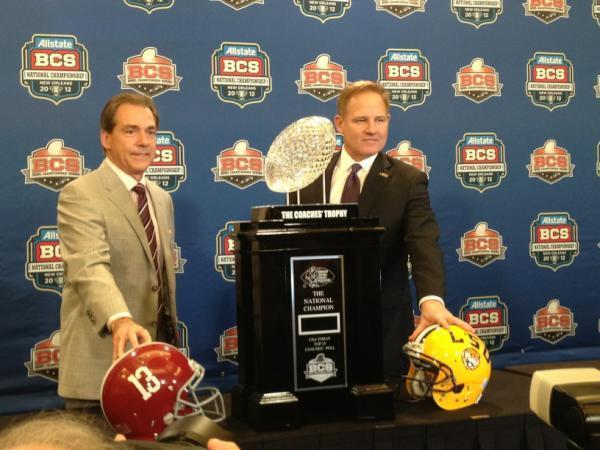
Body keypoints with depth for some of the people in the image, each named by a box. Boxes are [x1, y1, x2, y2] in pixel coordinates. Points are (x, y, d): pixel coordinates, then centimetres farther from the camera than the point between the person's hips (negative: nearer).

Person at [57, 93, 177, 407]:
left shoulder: (162, 199, 13)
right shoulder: (80, 196, -12)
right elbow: (91, 269, -28)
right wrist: (120, 321, -45)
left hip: (157, 361, 7)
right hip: (101, 366, -7)